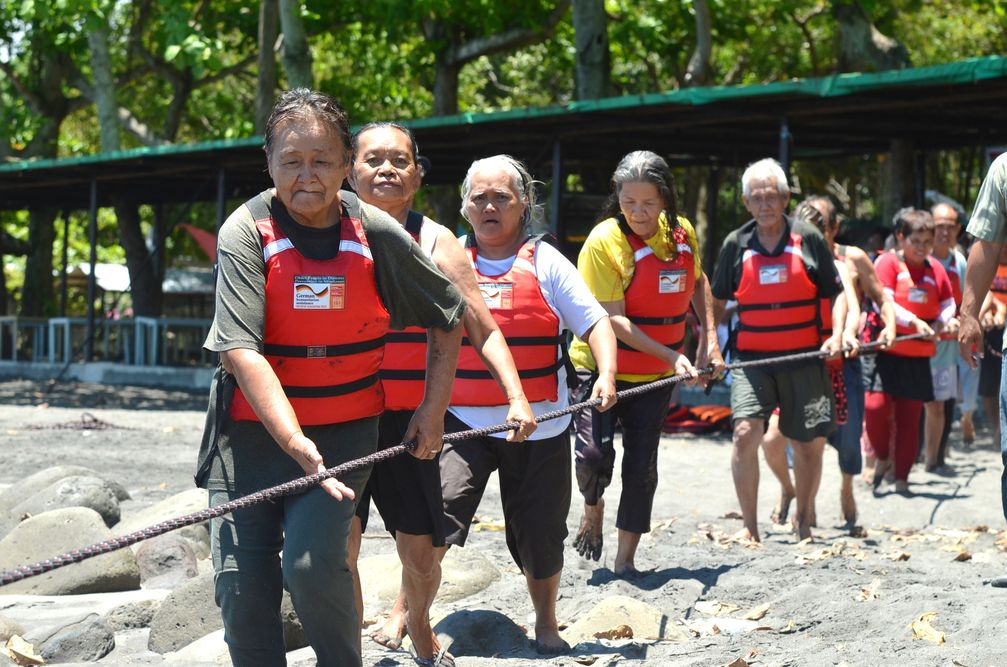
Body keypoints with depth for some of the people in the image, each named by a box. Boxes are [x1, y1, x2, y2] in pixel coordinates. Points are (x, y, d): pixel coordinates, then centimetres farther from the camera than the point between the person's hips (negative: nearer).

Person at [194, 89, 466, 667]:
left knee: (312, 562, -20)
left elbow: (450, 315, 11)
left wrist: (435, 405, 7)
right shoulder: (247, 232, -10)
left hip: (344, 428, 0)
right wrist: (295, 444, -30)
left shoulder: (377, 234, -5)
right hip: (253, 427, 0)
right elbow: (241, 351, -20)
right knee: (242, 584, -6)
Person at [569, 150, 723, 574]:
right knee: (595, 454, -16)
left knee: (641, 465, 2)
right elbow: (614, 320, -20)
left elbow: (698, 283, 20)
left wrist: (709, 338, 9)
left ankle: (625, 558, 14)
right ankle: (592, 508, 18)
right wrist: (671, 355, -25)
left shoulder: (682, 233, -1)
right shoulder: (604, 240, -17)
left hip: (655, 377, 4)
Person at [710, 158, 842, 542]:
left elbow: (835, 293, 6)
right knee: (745, 432, -17)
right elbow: (717, 298, 15)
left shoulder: (808, 239, 1)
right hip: (752, 359, 0)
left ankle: (804, 523, 25)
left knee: (810, 443, 6)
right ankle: (749, 524, -5)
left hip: (804, 359, 0)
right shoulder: (736, 245, 5)